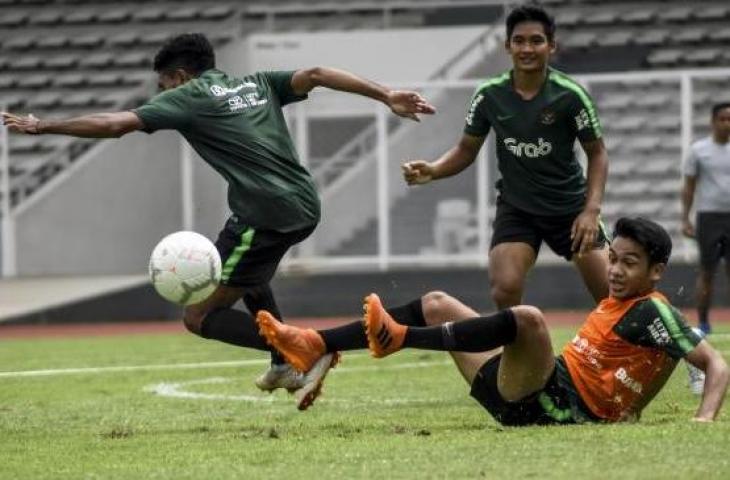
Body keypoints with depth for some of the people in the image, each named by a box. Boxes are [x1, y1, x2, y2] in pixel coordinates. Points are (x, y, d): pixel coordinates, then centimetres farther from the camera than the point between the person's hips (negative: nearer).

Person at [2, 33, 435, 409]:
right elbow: (314, 75, 6)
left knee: (200, 317, 2)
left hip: (267, 215, -8)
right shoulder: (257, 85, 20)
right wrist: (385, 95, 0)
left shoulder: (188, 97, 4)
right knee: (247, 272, 37)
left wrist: (41, 126, 5)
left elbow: (114, 124, -3)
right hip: (305, 206, 8)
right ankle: (285, 367, 27)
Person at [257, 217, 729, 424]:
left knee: (527, 317, -37)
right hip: (527, 400, 10)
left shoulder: (653, 312, -5)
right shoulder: (616, 303, 19)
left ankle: (400, 338, -33)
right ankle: (317, 346, 2)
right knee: (437, 304, 15)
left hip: (560, 408, -10)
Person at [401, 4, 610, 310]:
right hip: (516, 207, 1)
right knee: (505, 289, -19)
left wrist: (591, 210, -18)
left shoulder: (569, 95, -15)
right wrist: (431, 171, -17)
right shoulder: (490, 95, -9)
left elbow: (597, 153, -6)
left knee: (611, 295, -2)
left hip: (569, 206, -1)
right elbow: (466, 150, 3)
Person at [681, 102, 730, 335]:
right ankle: (703, 323, 6)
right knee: (706, 271, 0)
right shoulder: (699, 150, 1)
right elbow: (689, 187, 2)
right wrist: (685, 219, -4)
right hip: (708, 216, -2)